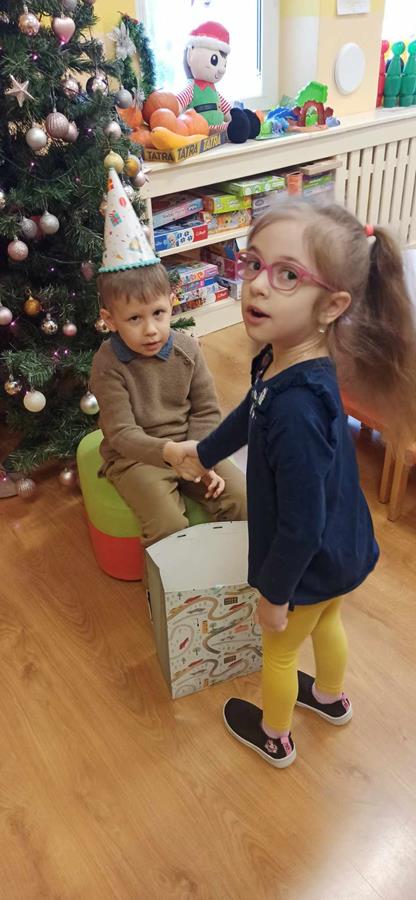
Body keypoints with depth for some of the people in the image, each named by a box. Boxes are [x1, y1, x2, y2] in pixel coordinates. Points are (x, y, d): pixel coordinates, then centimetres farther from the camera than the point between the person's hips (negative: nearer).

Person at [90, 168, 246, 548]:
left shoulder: (187, 350, -5)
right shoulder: (108, 364, -16)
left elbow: (207, 412, 1)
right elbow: (121, 434, -20)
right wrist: (171, 452, -36)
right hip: (135, 457, -3)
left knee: (242, 499, -9)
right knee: (169, 526, -23)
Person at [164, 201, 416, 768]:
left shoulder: (297, 407, -41)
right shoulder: (283, 359, -12)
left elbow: (301, 523, -32)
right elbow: (249, 414, 9)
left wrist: (275, 593, -15)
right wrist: (203, 452, 27)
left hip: (310, 565, -7)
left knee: (280, 651, 21)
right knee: (327, 622, 33)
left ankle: (274, 738, 52)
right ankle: (331, 698, 64)